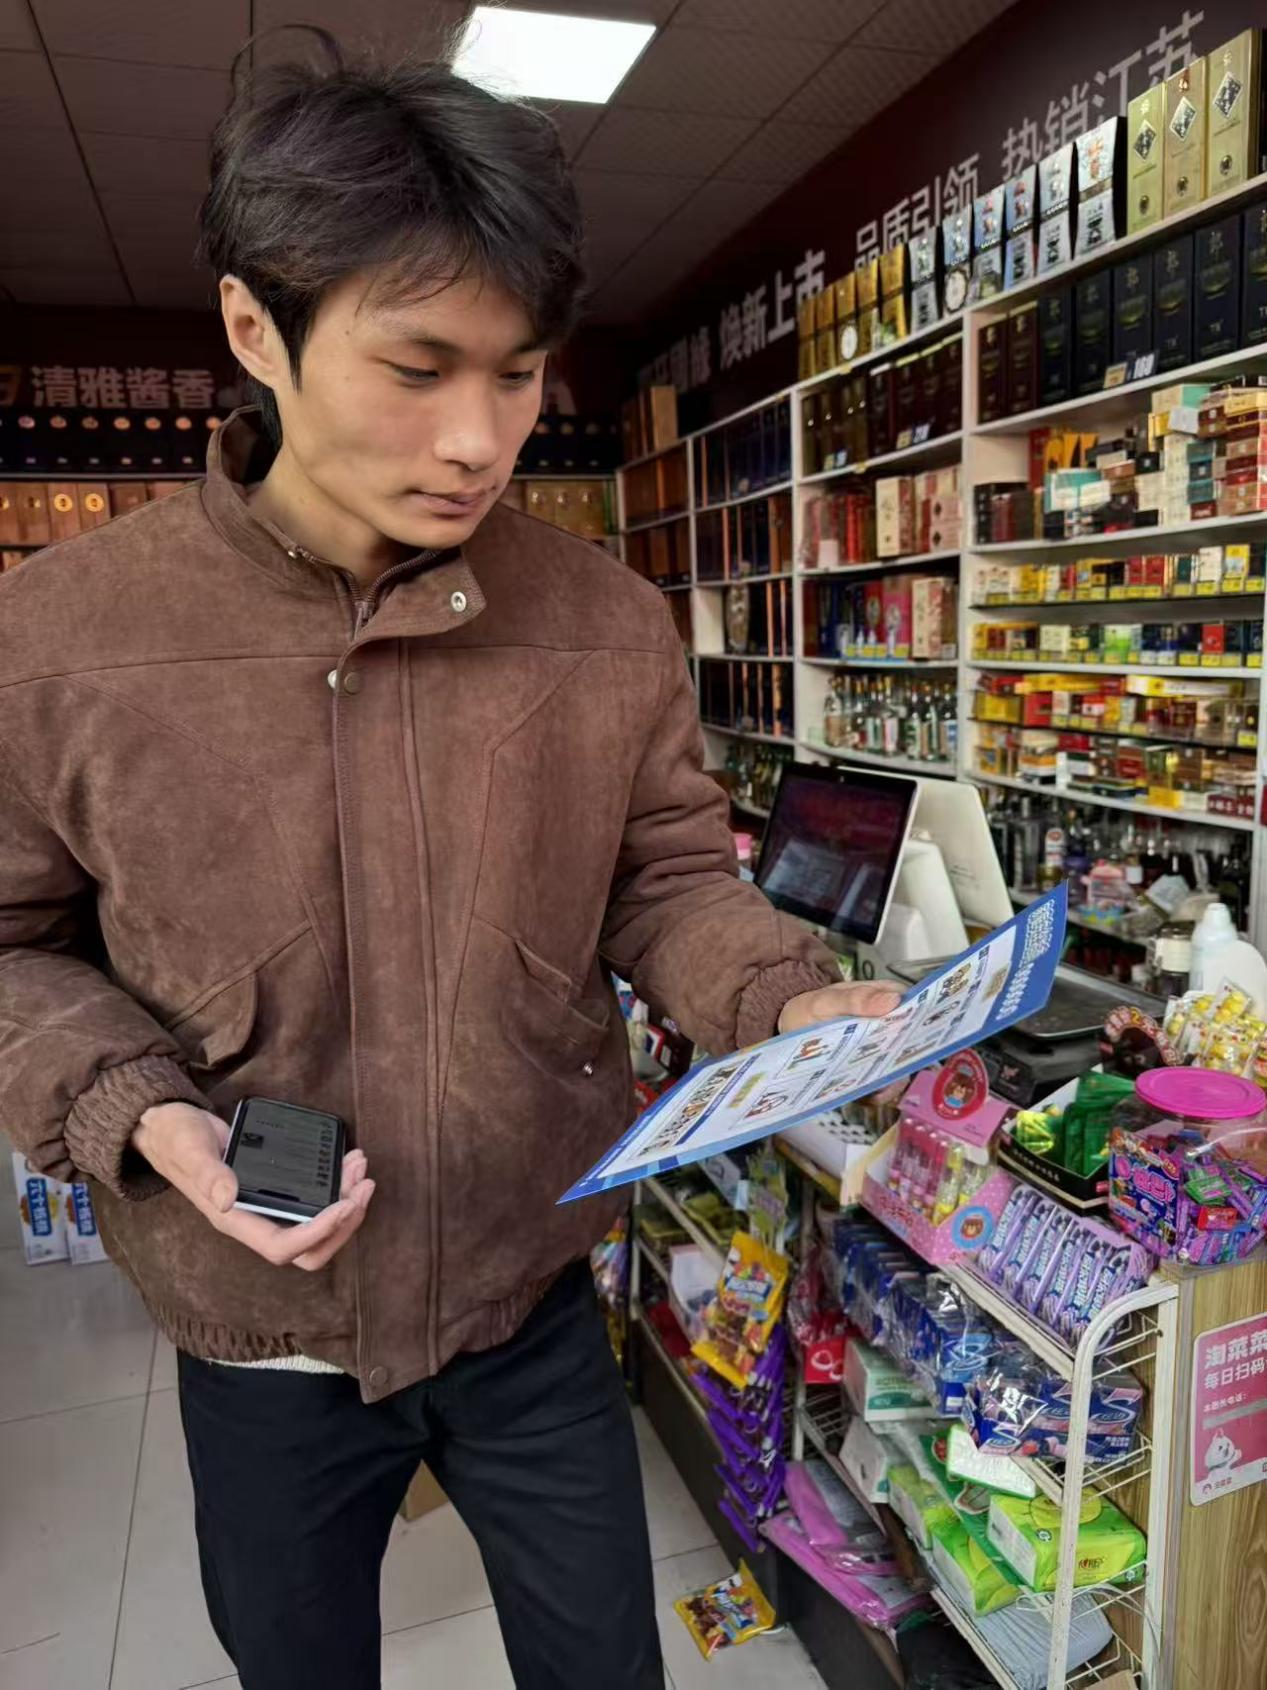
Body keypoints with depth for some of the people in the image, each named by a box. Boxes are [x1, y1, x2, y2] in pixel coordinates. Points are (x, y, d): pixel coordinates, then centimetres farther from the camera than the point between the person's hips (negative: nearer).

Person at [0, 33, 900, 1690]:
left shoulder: (608, 624, -11)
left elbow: (664, 876, -3)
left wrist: (789, 1000, -21)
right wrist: (139, 1112, -19)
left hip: (537, 1302, 1)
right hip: (258, 1333, 0)